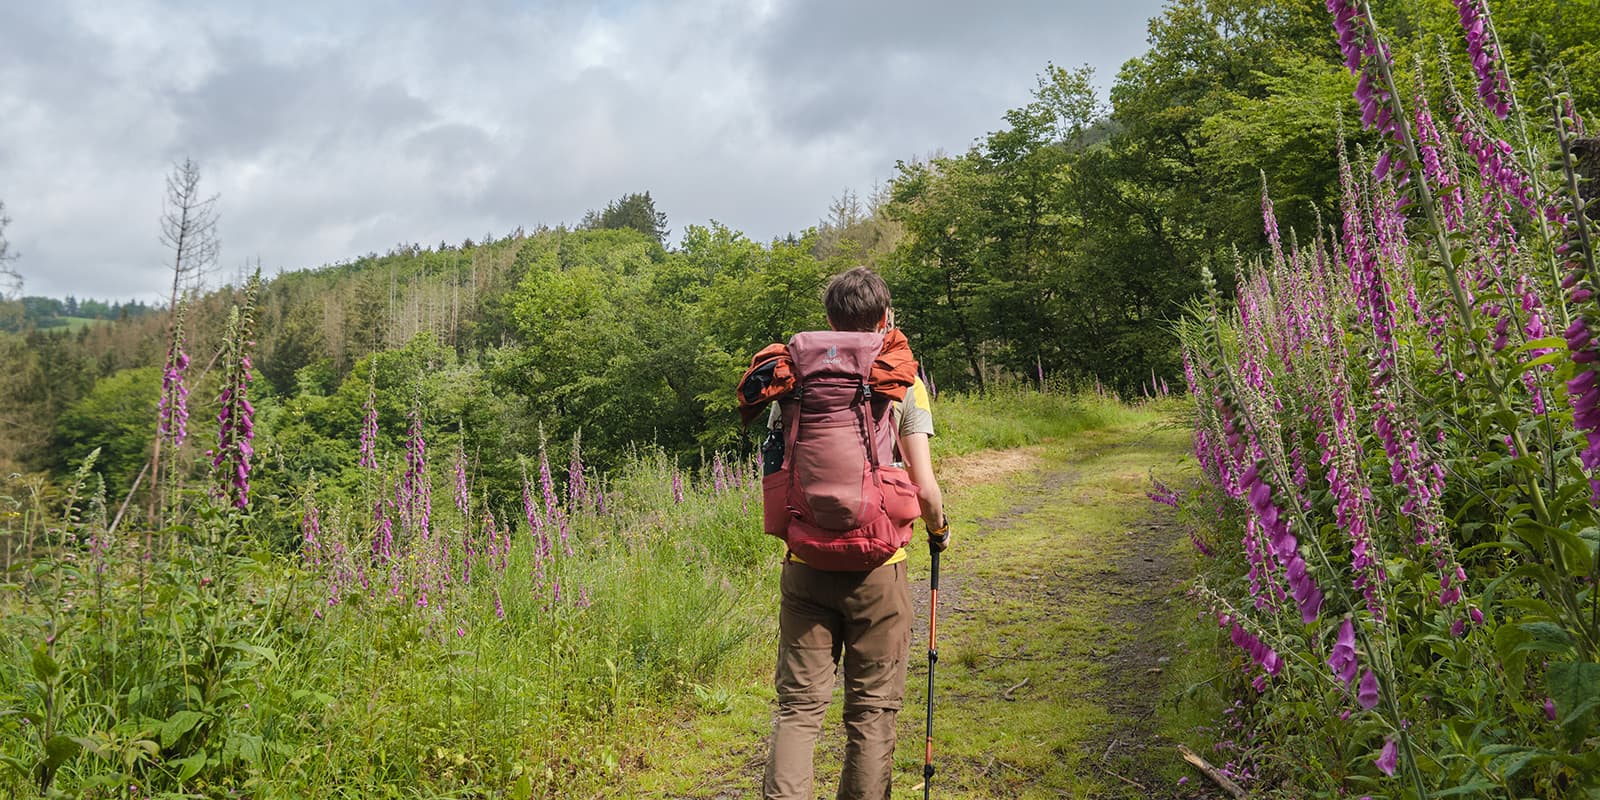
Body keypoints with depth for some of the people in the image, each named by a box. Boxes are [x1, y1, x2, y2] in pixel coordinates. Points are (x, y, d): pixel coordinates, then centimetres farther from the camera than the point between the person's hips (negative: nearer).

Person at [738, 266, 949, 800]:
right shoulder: (902, 381, -1)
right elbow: (924, 486, -6)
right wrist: (939, 529, 14)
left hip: (806, 563, 2)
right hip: (877, 566, -2)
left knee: (798, 704, 8)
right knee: (872, 710, 9)